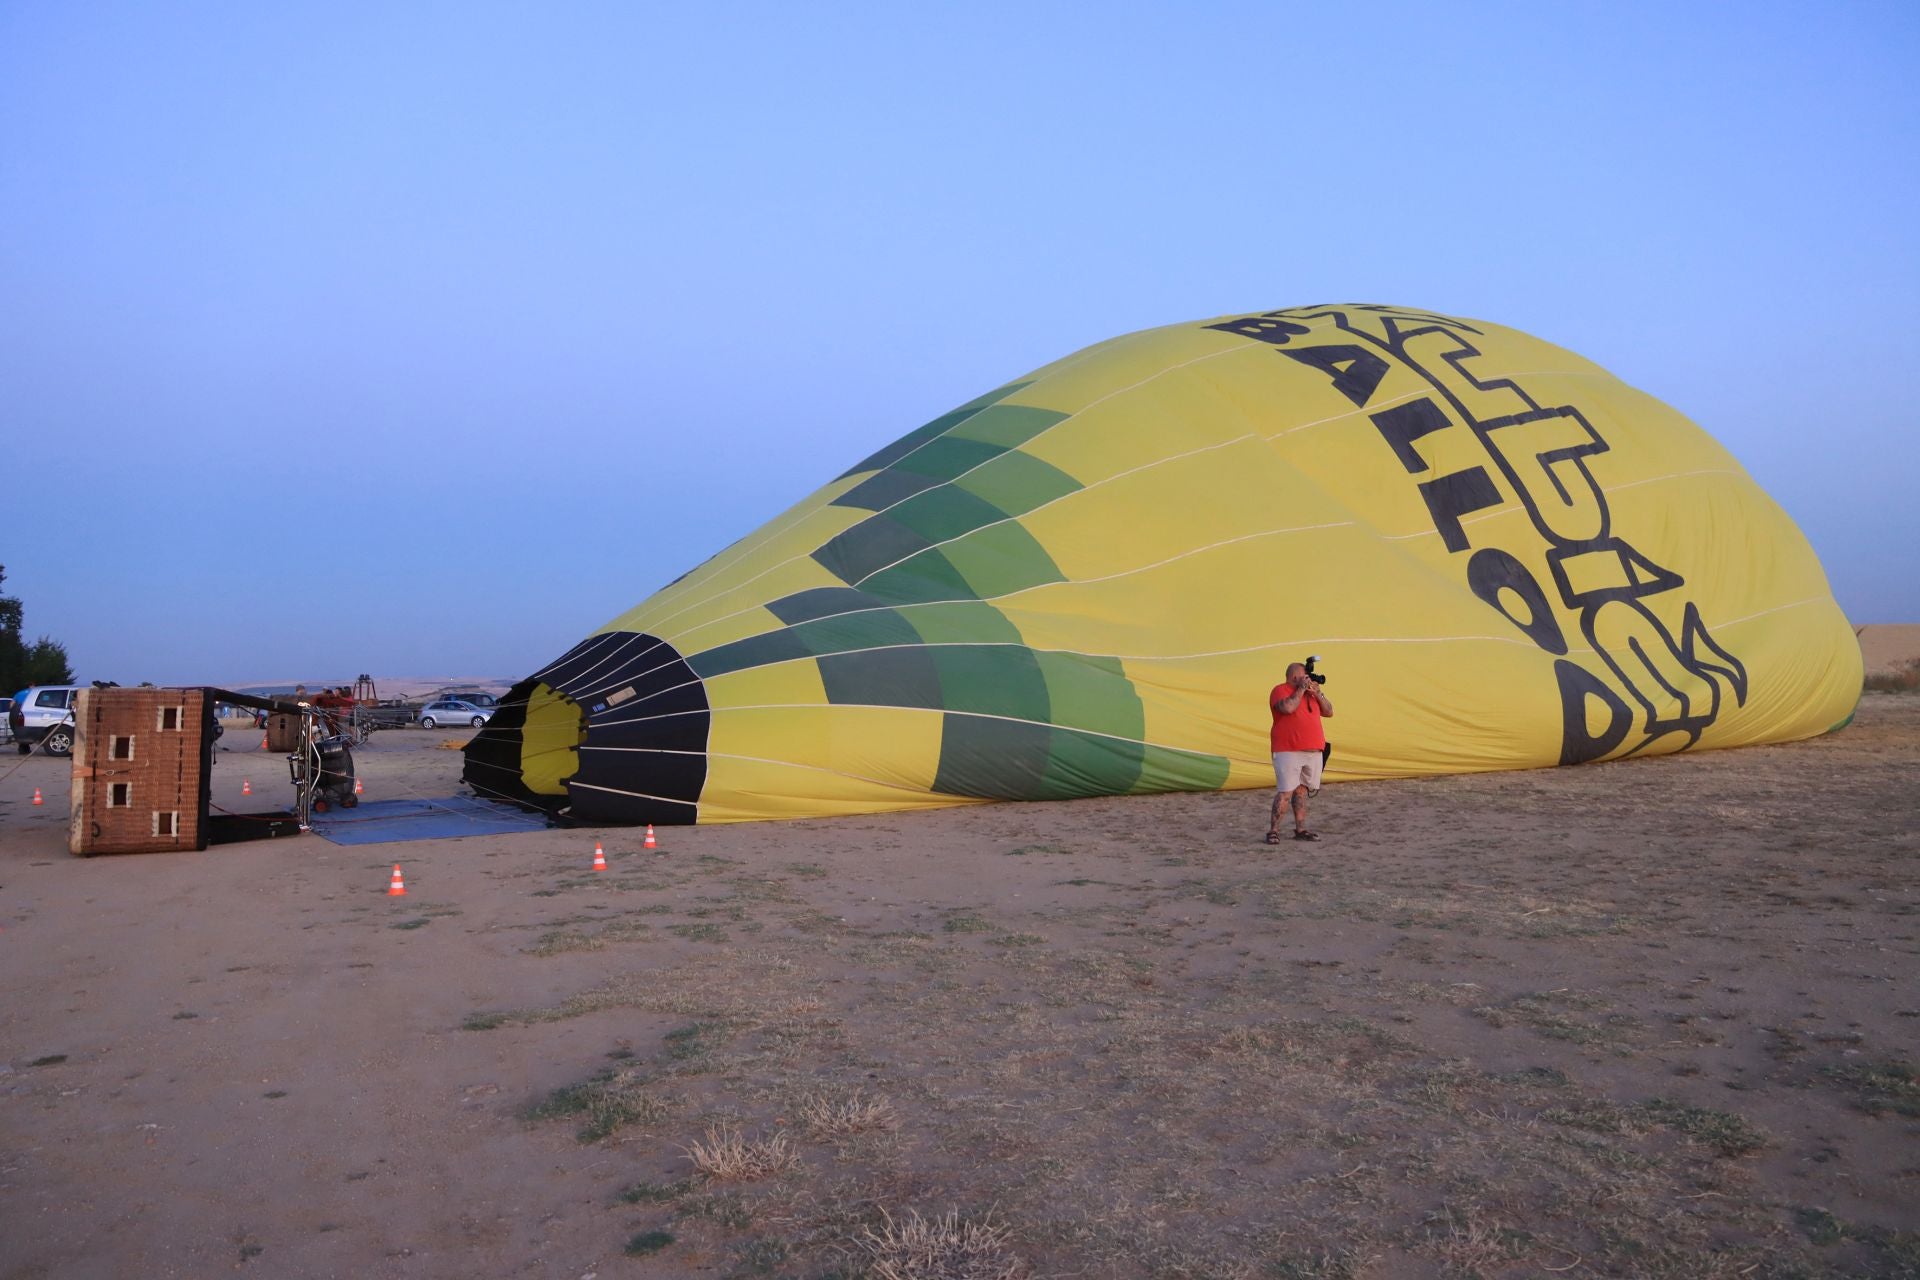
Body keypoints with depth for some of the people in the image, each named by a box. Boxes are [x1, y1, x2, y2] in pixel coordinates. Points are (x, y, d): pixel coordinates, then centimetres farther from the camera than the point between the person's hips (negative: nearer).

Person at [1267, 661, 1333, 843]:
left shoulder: (1311, 692, 21)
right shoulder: (1280, 690, -2)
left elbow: (1329, 712, 17)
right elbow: (1288, 707, -22)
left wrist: (1318, 693, 2)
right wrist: (1301, 689, -11)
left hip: (1313, 751, 7)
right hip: (1288, 751, -7)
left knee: (1302, 790, 7)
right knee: (1286, 791, -12)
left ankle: (1300, 829, 12)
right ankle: (1273, 831, -8)